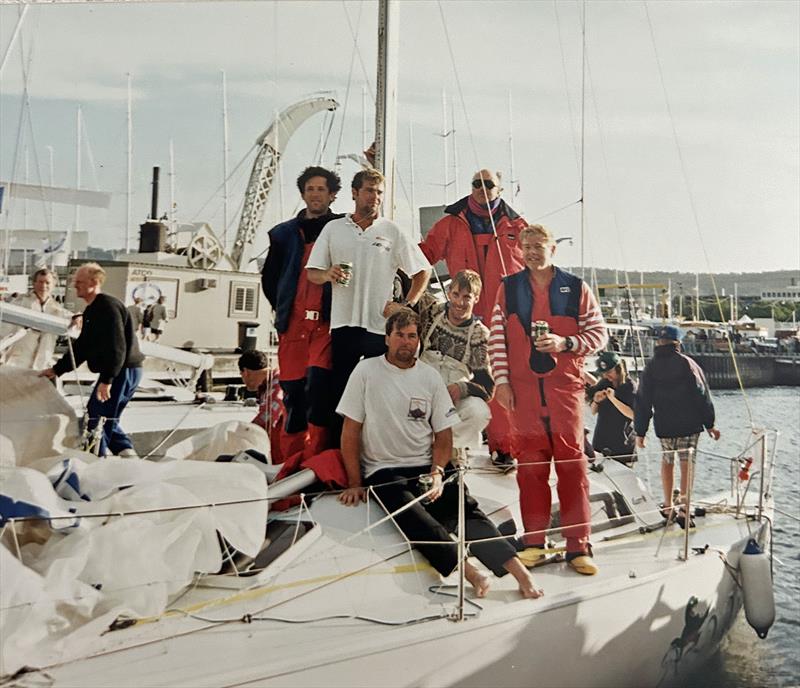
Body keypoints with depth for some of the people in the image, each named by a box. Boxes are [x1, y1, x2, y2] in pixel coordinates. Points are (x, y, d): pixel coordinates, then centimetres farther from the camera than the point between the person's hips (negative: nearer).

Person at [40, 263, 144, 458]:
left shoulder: (108, 306, -16)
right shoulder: (92, 311, 18)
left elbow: (117, 347, -24)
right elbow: (82, 347, 24)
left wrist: (106, 380, -27)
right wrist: (57, 370, 21)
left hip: (123, 371, -11)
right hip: (118, 372, 11)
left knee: (96, 419, -6)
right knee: (106, 418, 15)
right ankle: (126, 450, 14)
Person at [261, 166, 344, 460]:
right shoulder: (285, 233, 17)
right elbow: (268, 278, 25)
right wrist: (282, 309, 16)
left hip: (329, 321, -3)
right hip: (293, 322, 3)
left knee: (318, 382, -19)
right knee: (292, 389, 2)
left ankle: (316, 457, -13)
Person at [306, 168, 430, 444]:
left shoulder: (392, 231, 6)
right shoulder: (333, 229, 10)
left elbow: (422, 271, 10)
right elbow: (312, 273, 10)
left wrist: (407, 305, -3)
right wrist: (328, 274, -12)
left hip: (381, 326, -1)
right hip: (343, 325, 1)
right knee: (340, 394, 3)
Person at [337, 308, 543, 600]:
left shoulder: (430, 376, 9)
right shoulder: (367, 371, 1)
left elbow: (443, 434, 10)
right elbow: (351, 431, 0)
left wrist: (437, 472, -8)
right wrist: (355, 484, -6)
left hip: (428, 467, 2)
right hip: (384, 472, -2)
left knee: (464, 506, -22)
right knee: (413, 518, -32)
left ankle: (518, 569, -28)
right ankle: (467, 569, -38)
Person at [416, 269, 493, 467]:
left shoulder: (479, 334, -2)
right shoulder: (432, 311, 1)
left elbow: (487, 385, -7)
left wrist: (462, 388, -28)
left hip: (457, 397, 0)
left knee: (480, 413, -32)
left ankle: (452, 445, 2)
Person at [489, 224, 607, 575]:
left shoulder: (576, 288, 7)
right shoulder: (508, 288, 11)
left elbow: (598, 333, 7)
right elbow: (497, 336, 9)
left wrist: (565, 343, -10)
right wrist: (502, 381, 0)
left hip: (566, 388, -1)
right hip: (523, 390, 1)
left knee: (572, 464, -3)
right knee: (529, 465, 3)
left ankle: (577, 546, 3)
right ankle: (534, 542, 12)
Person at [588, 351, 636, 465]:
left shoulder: (630, 386, -6)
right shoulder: (603, 384, 7)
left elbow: (633, 415, -15)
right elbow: (593, 412, 15)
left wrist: (613, 399, -20)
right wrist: (596, 401, -7)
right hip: (601, 440, 4)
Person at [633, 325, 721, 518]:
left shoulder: (650, 367, 3)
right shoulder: (688, 364, -4)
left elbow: (642, 402, 3)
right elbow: (702, 395, -4)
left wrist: (640, 432, 7)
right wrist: (709, 424, 2)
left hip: (663, 426, 2)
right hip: (689, 424, -2)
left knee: (667, 461, 15)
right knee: (687, 463, 3)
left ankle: (668, 505, 14)